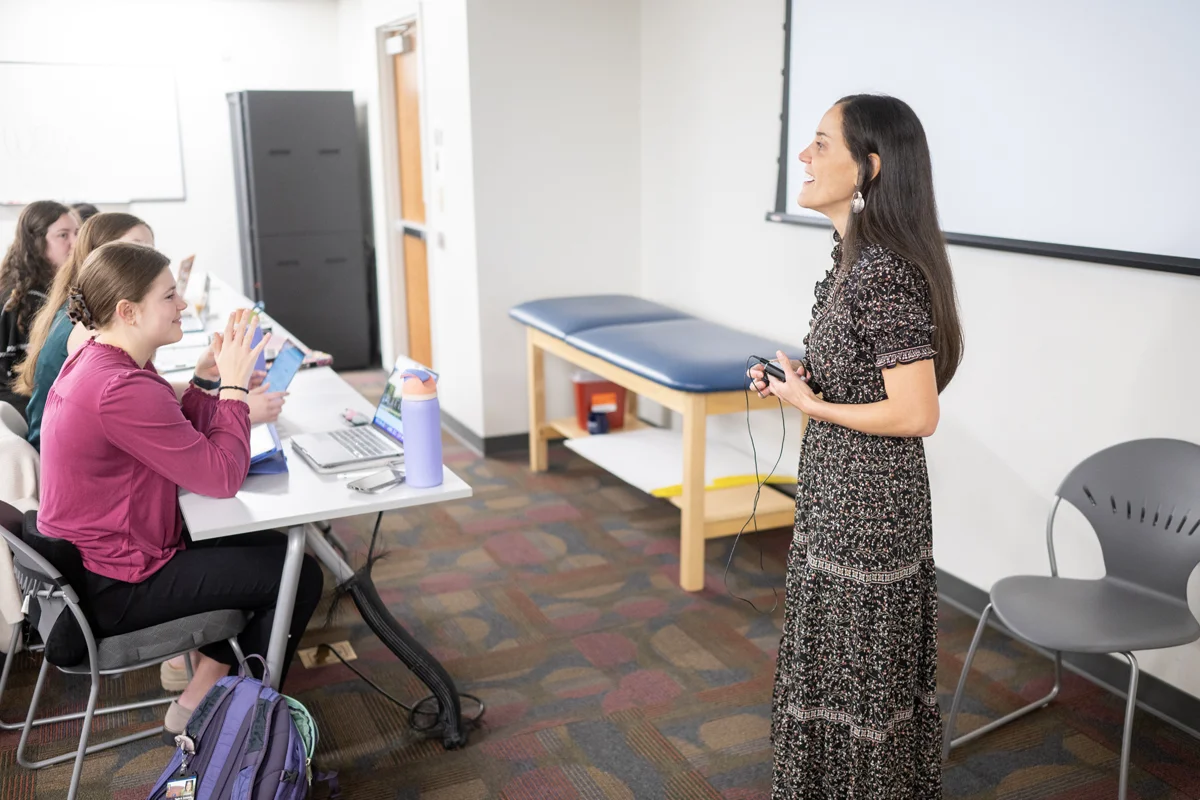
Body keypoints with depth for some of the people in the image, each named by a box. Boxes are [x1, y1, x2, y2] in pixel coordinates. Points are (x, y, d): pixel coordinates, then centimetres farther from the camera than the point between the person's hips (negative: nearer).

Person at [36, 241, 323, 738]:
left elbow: (187, 429, 6)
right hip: (116, 591, -10)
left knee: (269, 543, 17)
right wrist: (234, 384, -18)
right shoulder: (121, 389, -30)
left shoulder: (92, 361, 4)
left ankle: (205, 683, 18)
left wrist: (217, 377, -7)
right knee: (299, 576, -3)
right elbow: (222, 476, -26)